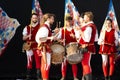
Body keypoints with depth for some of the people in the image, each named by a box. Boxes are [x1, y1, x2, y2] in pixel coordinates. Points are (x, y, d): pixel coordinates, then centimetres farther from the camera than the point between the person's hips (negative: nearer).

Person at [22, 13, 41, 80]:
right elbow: (23, 38, 9)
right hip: (29, 47, 2)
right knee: (29, 61, 4)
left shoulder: (40, 27, 4)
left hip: (38, 46, -2)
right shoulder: (27, 27, 10)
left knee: (38, 61, -5)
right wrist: (28, 36, -10)